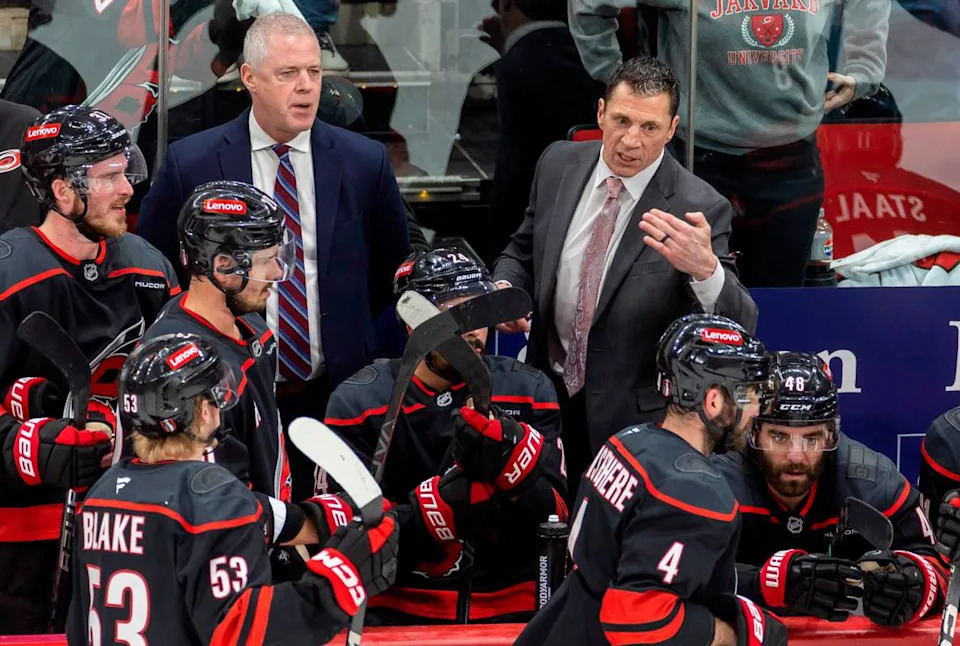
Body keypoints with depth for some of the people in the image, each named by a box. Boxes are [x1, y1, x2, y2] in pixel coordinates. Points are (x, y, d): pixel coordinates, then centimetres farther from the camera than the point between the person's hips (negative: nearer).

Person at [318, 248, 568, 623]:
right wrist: (447, 500, -20)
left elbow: (555, 520, 2)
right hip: (396, 612, -1)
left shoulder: (529, 392, 7)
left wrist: (512, 463, -18)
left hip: (509, 610, 1)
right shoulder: (359, 404, 1)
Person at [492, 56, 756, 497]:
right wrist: (505, 287, -10)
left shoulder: (699, 208, -18)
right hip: (549, 394, 5)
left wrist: (704, 268, -45)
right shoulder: (559, 164, -2)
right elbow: (523, 251, 14)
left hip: (634, 415, -4)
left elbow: (739, 327, -24)